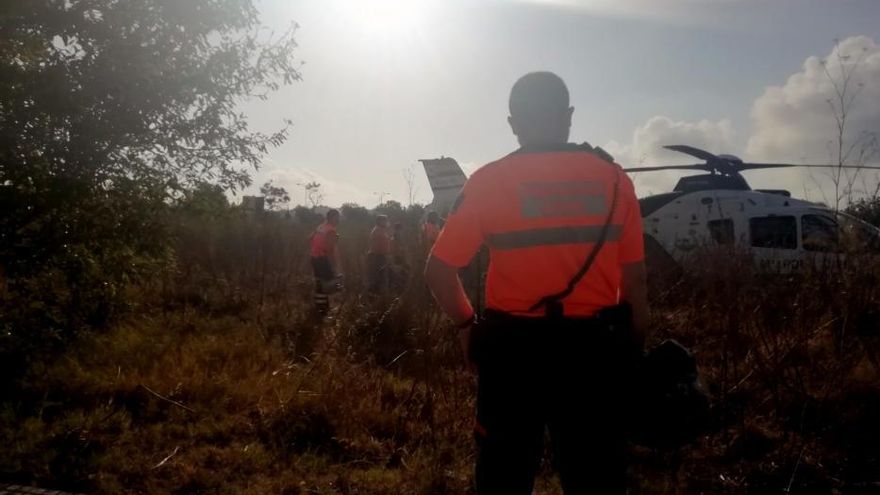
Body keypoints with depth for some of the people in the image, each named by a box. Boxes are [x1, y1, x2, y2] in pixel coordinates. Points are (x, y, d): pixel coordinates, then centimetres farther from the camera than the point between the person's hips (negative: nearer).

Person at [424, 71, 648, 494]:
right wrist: (633, 349, 12)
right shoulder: (612, 178, 1)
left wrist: (467, 325, 10)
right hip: (593, 349, 2)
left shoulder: (489, 181, -4)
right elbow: (635, 278, 1)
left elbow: (438, 271, -5)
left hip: (512, 349, -1)